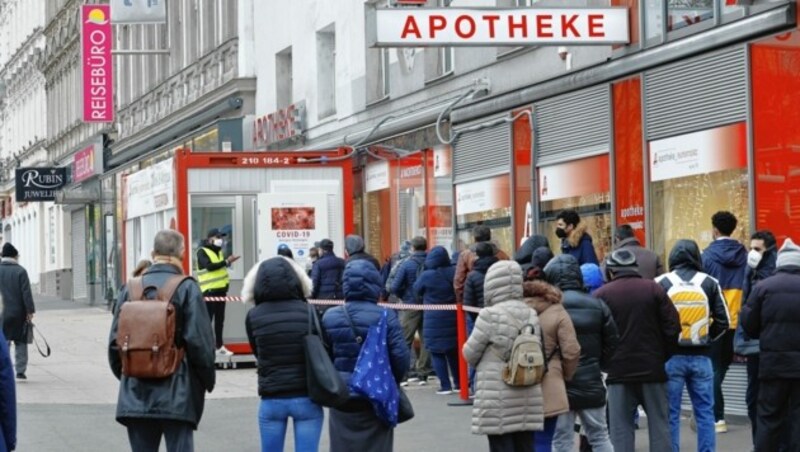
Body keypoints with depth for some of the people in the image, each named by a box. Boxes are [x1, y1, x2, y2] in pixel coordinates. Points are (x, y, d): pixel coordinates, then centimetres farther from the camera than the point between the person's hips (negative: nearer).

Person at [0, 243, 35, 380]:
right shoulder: (20, 271, -8)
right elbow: (26, 293, -11)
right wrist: (30, 311, -7)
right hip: (19, 312, -2)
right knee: (20, 343, 9)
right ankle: (20, 370, 6)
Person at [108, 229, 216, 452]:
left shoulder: (130, 288, 5)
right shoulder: (187, 288, -8)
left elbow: (115, 340, 7)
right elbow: (200, 340, -11)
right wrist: (208, 380, 4)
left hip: (136, 394, 4)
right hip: (177, 394, -4)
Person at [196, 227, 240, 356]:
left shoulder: (219, 252, 17)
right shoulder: (202, 252, -8)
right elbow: (209, 266, -22)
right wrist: (226, 262, -24)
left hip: (221, 289, 8)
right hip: (209, 290, -8)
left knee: (220, 319, 11)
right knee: (208, 319, -9)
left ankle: (219, 346, 16)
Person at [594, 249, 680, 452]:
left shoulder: (601, 295, -2)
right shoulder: (653, 289, 1)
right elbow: (673, 327, -3)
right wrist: (663, 357, 7)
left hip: (619, 371, -1)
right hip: (652, 369, 1)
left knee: (620, 427, 3)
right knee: (659, 424, 8)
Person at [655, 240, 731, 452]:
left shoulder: (661, 283, -3)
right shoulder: (709, 283, 1)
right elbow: (723, 321, 2)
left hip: (670, 356, -1)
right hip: (700, 356, 1)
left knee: (670, 414, 3)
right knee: (705, 412, 8)